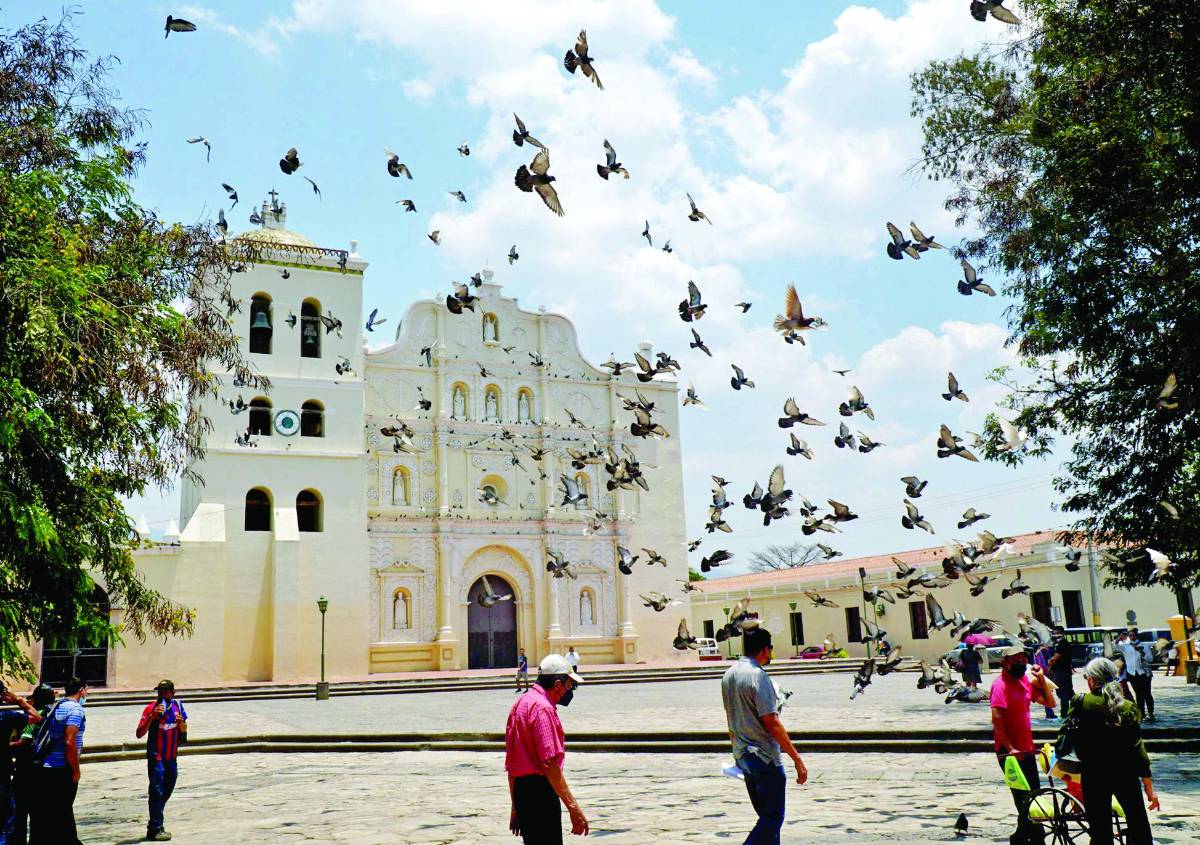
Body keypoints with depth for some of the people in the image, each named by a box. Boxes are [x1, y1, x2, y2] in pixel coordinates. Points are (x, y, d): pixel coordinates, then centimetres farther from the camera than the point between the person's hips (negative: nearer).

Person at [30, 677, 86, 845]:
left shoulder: (56, 707, 13)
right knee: (61, 814, 0)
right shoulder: (75, 709, -13)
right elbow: (69, 742, -21)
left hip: (43, 769, 8)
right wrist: (76, 771, -13)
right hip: (61, 771, -8)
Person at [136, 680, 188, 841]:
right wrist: (153, 716, -32)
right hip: (156, 758, -6)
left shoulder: (177, 705, 2)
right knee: (157, 793, -5)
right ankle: (155, 830, 1)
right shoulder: (151, 709, -13)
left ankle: (154, 824, 30)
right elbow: (139, 734, -21)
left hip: (172, 758, 6)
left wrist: (181, 722, -10)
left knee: (166, 793, 15)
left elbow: (184, 730, 13)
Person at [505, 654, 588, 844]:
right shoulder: (543, 708, -14)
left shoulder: (520, 704, 16)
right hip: (540, 790, -10)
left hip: (520, 790, 10)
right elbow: (550, 764, -23)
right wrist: (574, 808, -23)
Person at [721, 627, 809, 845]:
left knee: (767, 815, 18)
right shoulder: (758, 676, -18)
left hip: (741, 756, 9)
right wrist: (797, 760, -17)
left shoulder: (729, 675, 8)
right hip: (764, 757, -9)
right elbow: (771, 723, -21)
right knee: (773, 818, 0)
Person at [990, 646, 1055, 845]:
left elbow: (1050, 702, 13)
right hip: (1009, 750, -9)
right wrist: (1009, 748, -29)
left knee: (1034, 794, 16)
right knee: (1024, 797, -4)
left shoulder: (1025, 682, 10)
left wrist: (1041, 679, 0)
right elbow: (996, 718, -25)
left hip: (1025, 748, 9)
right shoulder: (1001, 684, -15)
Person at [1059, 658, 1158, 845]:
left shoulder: (1081, 702, -9)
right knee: (1139, 827, 21)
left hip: (1093, 775, -1)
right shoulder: (1129, 708, -5)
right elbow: (1138, 748, -5)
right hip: (1125, 774, 1)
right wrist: (1149, 788, 0)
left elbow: (1066, 736, -7)